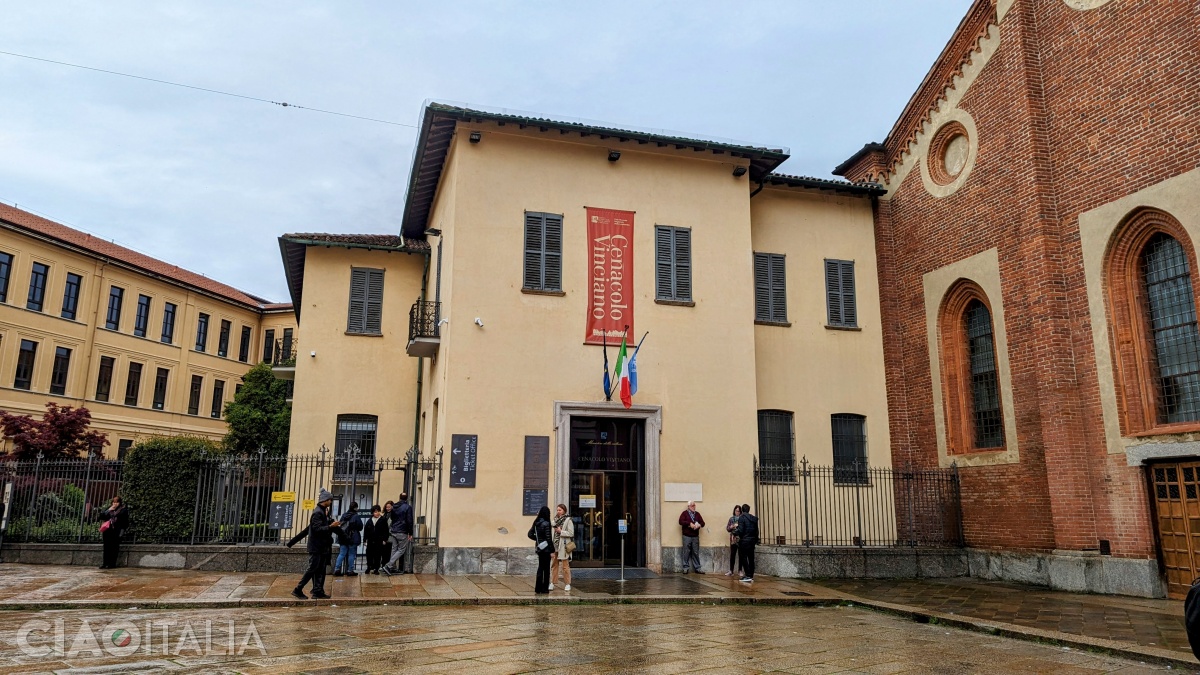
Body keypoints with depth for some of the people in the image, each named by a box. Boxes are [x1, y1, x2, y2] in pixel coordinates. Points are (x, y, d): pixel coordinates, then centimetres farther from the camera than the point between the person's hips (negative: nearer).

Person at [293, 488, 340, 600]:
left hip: (321, 547, 10)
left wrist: (333, 526, 10)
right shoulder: (318, 512, -15)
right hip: (316, 547, -10)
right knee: (312, 569, -5)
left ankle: (318, 592, 11)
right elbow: (317, 528, -23)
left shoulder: (322, 511, 15)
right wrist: (331, 526, -26)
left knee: (320, 570, 9)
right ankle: (298, 590, 3)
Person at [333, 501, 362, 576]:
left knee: (341, 554, 8)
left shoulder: (344, 515, 5)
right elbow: (360, 527, -9)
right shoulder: (356, 516, -12)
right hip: (353, 538, -5)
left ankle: (337, 569, 2)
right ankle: (350, 571, 6)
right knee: (351, 554, 3)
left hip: (344, 538, 5)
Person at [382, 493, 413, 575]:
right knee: (401, 550, 0)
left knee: (394, 550, 12)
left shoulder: (394, 507, 9)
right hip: (403, 533, -6)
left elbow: (392, 519, 17)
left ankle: (393, 568, 12)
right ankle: (388, 566, -12)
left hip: (393, 532, 6)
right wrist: (410, 533, -6)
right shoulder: (408, 507, -9)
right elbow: (409, 521, -11)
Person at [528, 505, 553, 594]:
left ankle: (538, 588, 18)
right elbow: (548, 538, -17)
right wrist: (552, 550, -12)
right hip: (546, 549, -7)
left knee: (540, 568, 15)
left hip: (539, 548, 7)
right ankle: (544, 588, 9)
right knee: (546, 569, 4)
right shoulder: (546, 524, -17)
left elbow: (530, 534, 9)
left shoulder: (536, 523, 4)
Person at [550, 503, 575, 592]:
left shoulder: (568, 520, -4)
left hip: (564, 546, -6)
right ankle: (552, 583, 9)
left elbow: (571, 533, -9)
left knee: (565, 565, -1)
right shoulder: (556, 520, 15)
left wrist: (561, 531, -13)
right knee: (554, 565, 5)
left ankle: (568, 584, 6)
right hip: (555, 545, 6)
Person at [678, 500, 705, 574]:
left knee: (696, 553, 5)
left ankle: (697, 568, 10)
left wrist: (699, 525, -10)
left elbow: (702, 522, 12)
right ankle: (685, 568, 5)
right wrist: (690, 523, -18)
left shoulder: (697, 514, 15)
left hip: (695, 536, 4)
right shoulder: (685, 513, 2)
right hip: (687, 536, -4)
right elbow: (681, 521, -11)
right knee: (686, 552, -2)